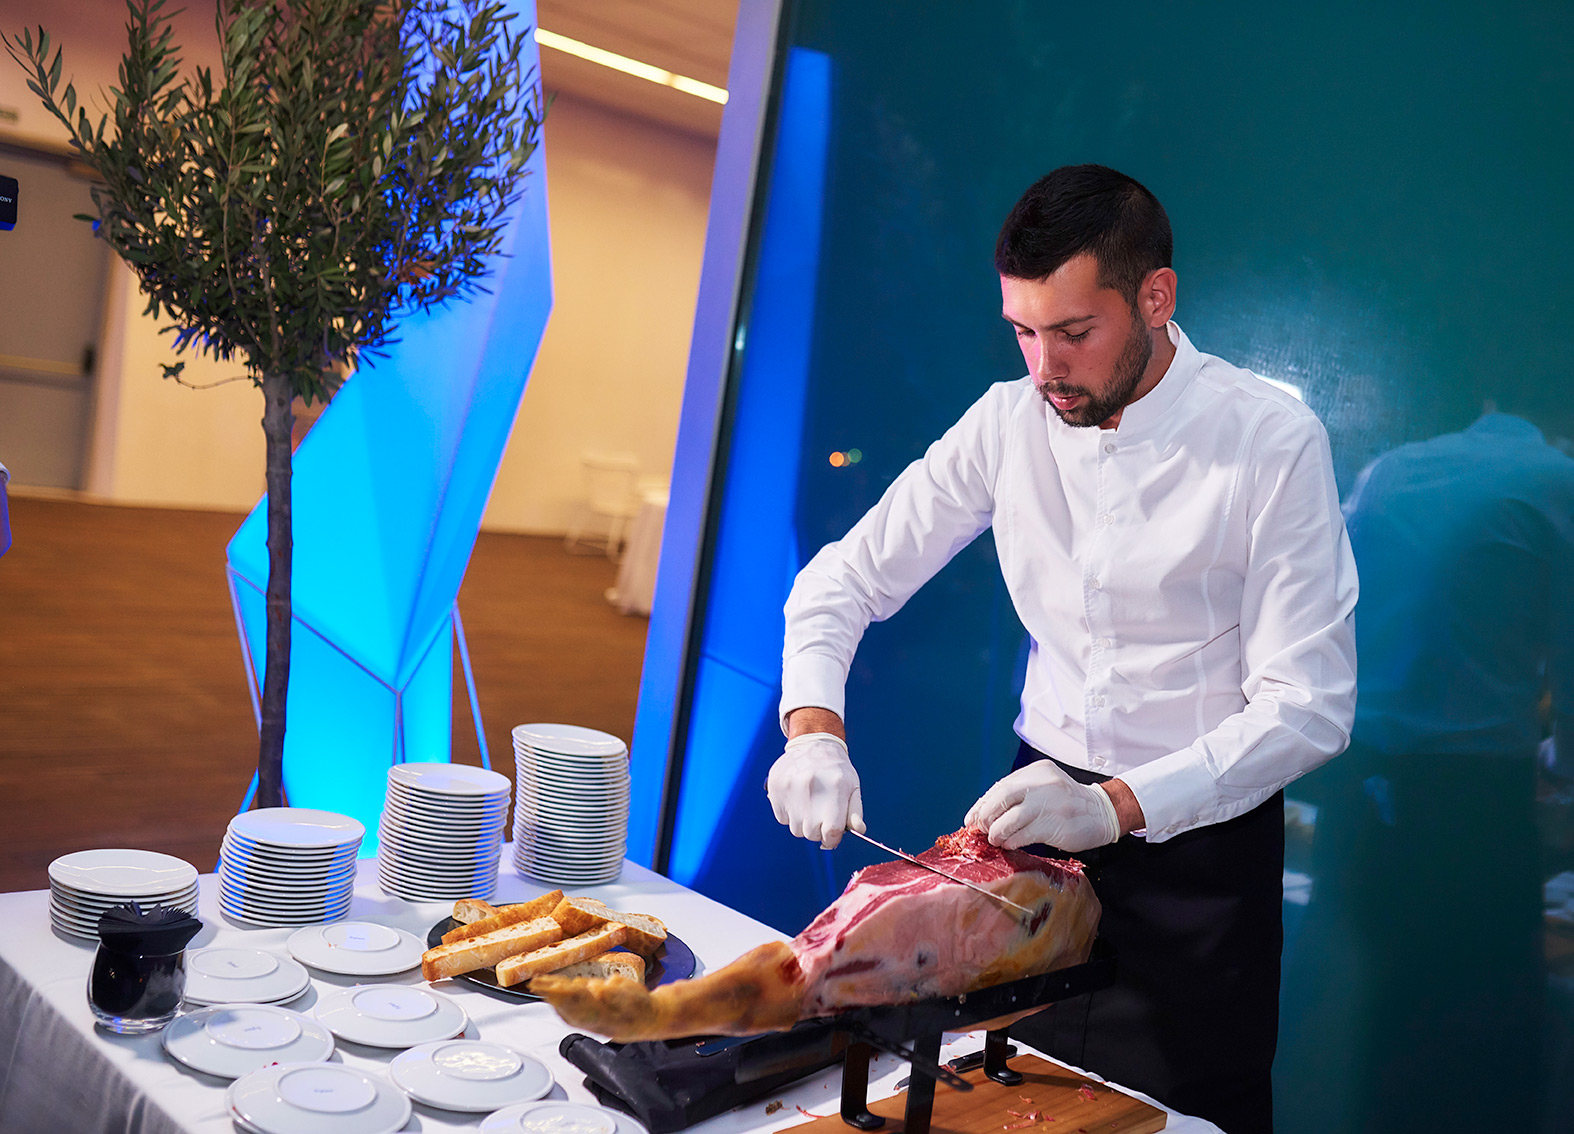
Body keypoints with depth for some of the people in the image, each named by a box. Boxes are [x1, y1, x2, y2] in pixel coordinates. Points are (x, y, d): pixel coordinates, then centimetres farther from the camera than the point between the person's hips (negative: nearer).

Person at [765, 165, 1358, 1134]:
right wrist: (814, 729, -18)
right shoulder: (1009, 422, -4)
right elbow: (844, 578, 0)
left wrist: (1119, 804, -29)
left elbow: (1309, 707, -17)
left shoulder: (1274, 442, -16)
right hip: (1041, 818, 4)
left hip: (1197, 845, -3)